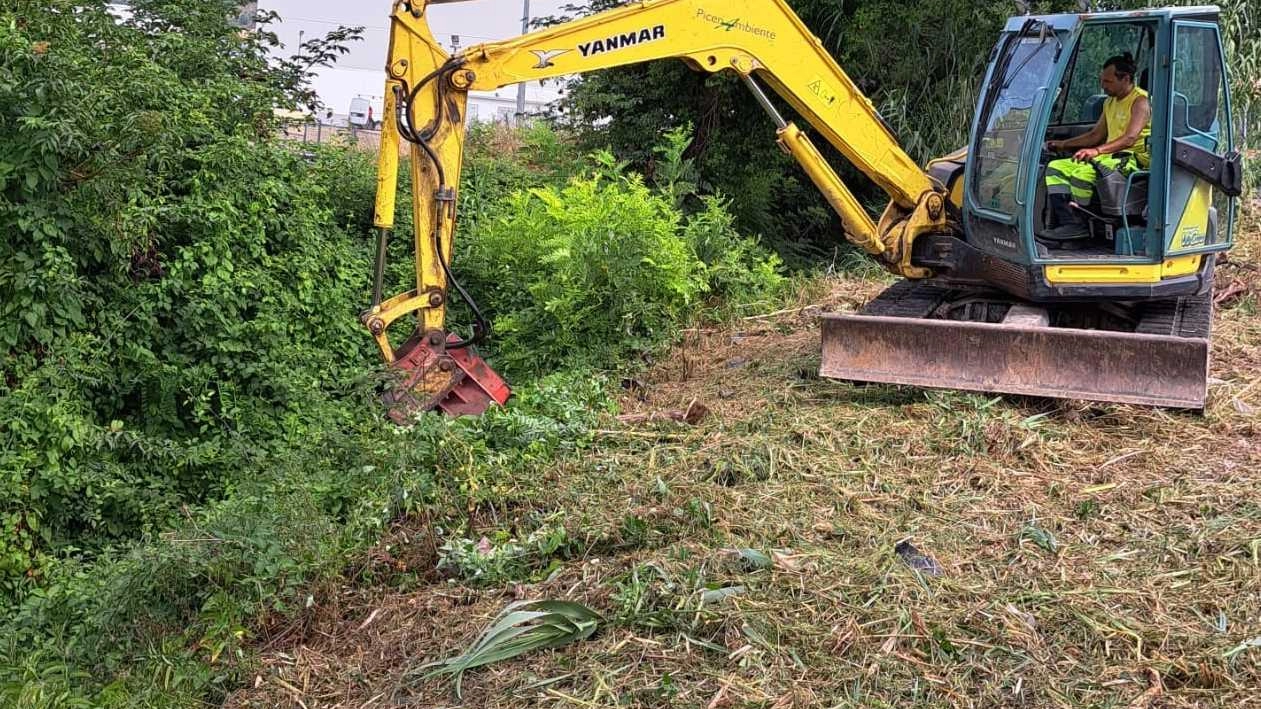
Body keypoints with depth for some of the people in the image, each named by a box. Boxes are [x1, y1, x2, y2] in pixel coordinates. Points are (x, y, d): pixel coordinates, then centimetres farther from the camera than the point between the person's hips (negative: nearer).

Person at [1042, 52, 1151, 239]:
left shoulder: (1140, 101, -10)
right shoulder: (1110, 103, 18)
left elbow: (1130, 138, -25)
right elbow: (1095, 135, 24)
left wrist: (1097, 150, -38)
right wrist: (1064, 144, 12)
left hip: (1133, 159, -10)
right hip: (1111, 156, 10)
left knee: (1083, 171, -34)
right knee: (1056, 167, -4)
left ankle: (1078, 225, -24)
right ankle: (1068, 222, -20)